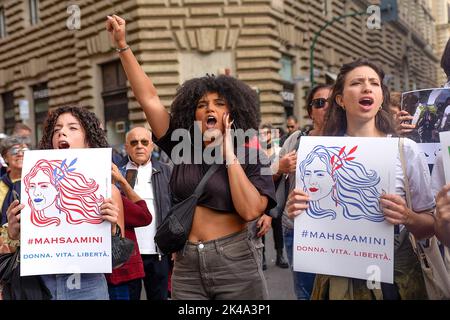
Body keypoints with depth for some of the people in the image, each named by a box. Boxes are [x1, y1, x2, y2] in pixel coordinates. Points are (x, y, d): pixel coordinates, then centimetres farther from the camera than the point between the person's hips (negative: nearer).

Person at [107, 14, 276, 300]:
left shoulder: (251, 158, -3)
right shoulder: (182, 147, 3)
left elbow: (250, 210, -18)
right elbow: (149, 98, 0)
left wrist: (229, 155, -14)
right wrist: (123, 45, -2)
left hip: (235, 264, -2)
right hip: (187, 265, 3)